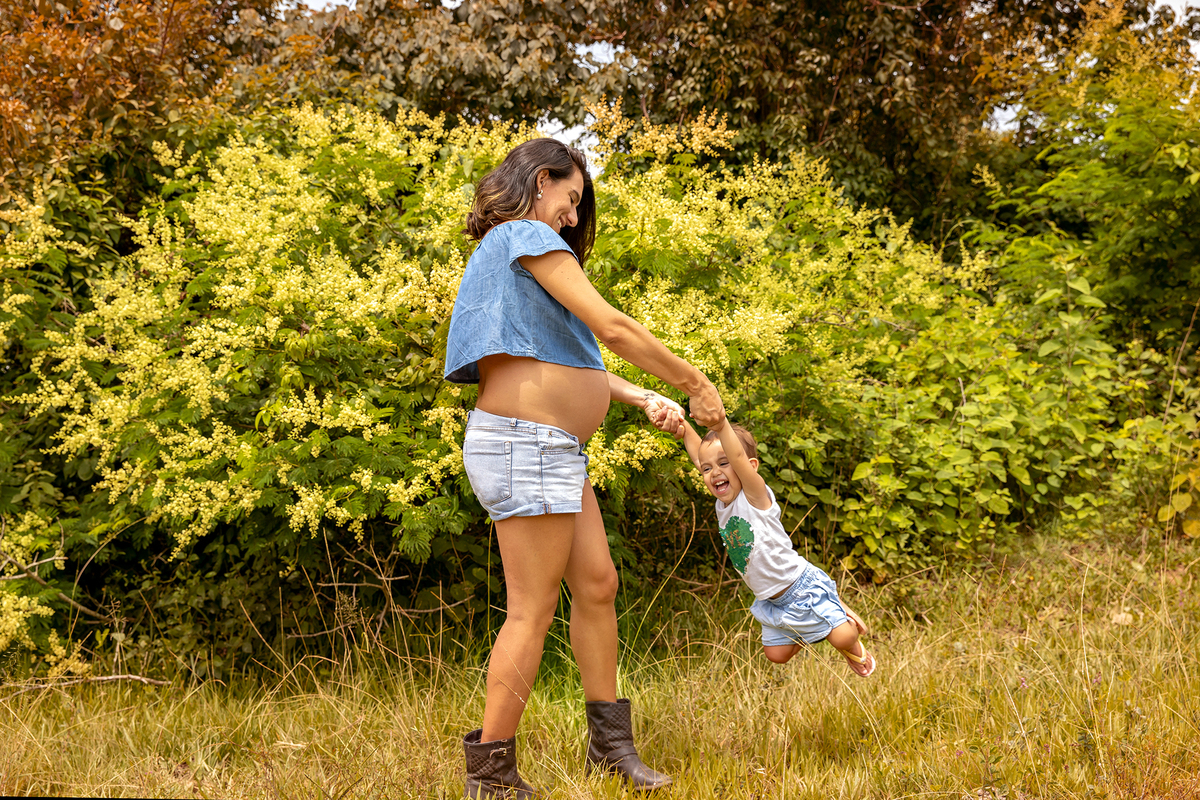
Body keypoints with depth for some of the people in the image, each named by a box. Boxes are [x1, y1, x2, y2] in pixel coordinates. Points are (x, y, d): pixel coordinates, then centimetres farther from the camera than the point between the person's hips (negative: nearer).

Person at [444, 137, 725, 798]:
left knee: (597, 584, 12)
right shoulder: (528, 236, -9)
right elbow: (612, 329, -15)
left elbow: (567, 358, 21)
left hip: (555, 450, 11)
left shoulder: (504, 251, 22)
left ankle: (609, 742, 20)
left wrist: (644, 400, 11)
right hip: (527, 443, -11)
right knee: (532, 611, -7)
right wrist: (695, 383, -6)